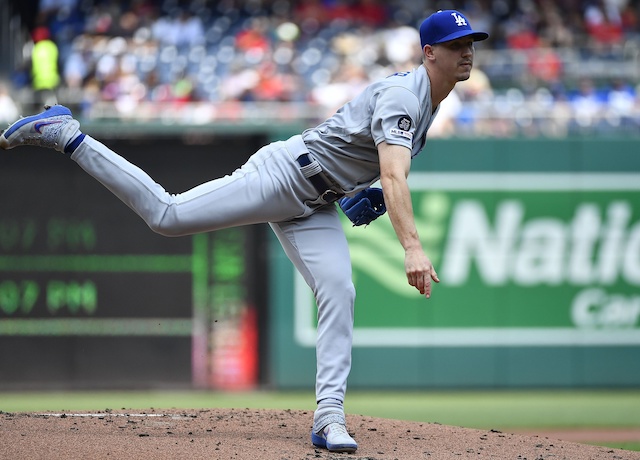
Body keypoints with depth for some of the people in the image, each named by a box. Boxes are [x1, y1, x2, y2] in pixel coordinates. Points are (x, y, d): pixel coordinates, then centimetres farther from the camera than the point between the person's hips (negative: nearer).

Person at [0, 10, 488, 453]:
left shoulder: (429, 98, 10)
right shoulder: (401, 96, -22)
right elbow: (394, 176, -38)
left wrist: (367, 189, 14)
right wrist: (413, 247, -49)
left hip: (314, 209, 8)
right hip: (281, 175, -8)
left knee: (339, 295, -8)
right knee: (167, 214, -11)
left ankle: (329, 416, -10)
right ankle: (63, 133, -1)